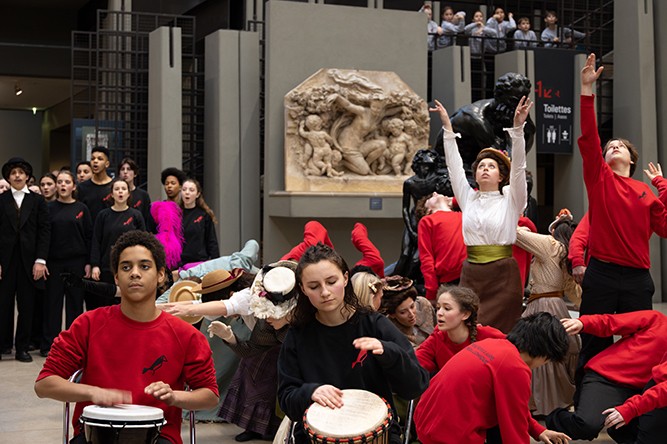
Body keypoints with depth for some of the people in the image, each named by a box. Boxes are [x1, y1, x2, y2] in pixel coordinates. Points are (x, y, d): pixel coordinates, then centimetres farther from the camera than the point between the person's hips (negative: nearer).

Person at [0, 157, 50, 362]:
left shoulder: (37, 201, 6)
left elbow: (45, 231, 2)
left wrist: (40, 260, -7)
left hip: (28, 260, 0)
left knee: (27, 305, 3)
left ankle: (22, 347, 11)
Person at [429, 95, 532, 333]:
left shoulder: (510, 200, 5)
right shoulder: (468, 198, 13)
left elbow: (518, 166, -7)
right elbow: (455, 166, 10)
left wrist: (517, 128, -18)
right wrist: (447, 127, 5)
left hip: (503, 276, -3)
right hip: (471, 274, 3)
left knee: (499, 335, -5)